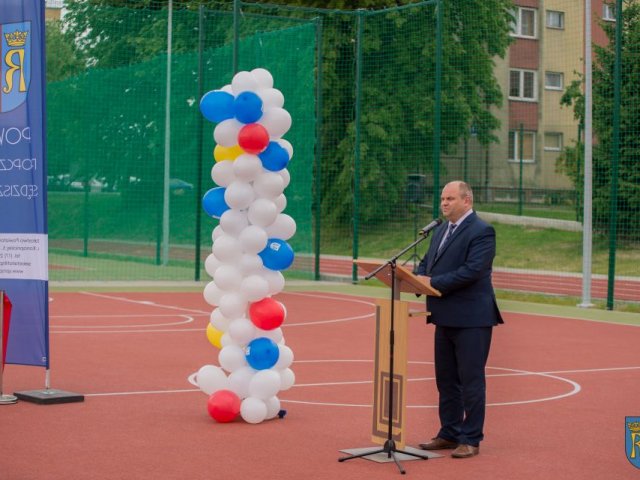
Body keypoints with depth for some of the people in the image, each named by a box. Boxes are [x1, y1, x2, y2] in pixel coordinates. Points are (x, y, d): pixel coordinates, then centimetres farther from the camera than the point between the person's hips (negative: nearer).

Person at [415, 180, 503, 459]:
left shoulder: (481, 232, -13)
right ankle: (449, 434, 25)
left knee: (471, 380, -1)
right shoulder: (441, 230, 15)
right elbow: (427, 262, 17)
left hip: (471, 319, -9)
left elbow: (472, 270, -22)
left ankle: (471, 440, 6)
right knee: (446, 380, 14)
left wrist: (433, 282, -22)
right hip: (446, 318, 9)